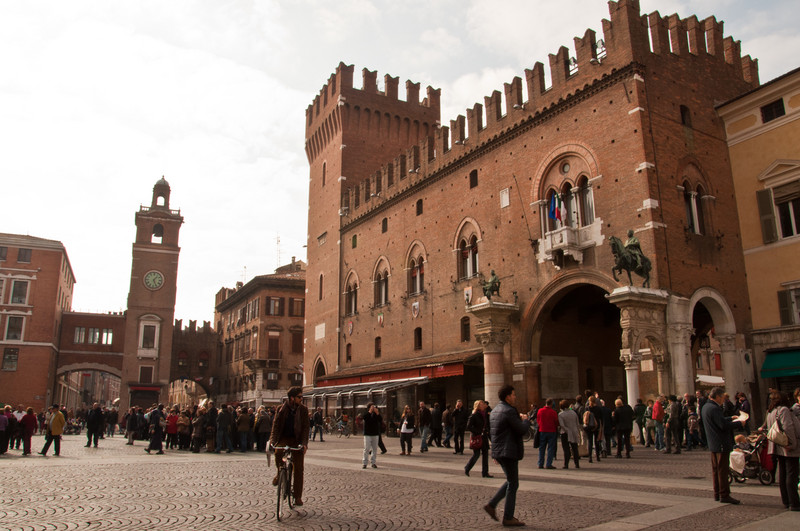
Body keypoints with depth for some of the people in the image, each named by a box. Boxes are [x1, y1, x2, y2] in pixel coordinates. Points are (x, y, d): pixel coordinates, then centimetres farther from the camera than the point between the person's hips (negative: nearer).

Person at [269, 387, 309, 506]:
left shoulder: (303, 410, -1)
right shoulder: (281, 409, -1)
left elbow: (305, 427, -5)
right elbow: (275, 425, -4)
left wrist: (304, 443, -18)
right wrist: (272, 440, -18)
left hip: (296, 440, 1)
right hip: (283, 438, 0)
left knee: (298, 468, -5)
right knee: (278, 452, -32)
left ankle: (298, 497, 6)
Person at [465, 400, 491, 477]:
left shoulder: (485, 415, 12)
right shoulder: (473, 416, -11)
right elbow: (468, 426, -16)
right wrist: (478, 432, -17)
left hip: (484, 438, 7)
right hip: (477, 438, -7)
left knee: (485, 454, 4)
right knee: (476, 454, -2)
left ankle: (485, 472, 11)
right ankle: (467, 469, 17)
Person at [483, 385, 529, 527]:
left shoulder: (494, 411, 13)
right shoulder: (509, 411, -18)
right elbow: (522, 430, -16)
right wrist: (525, 420, 0)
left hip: (498, 451, 10)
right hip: (508, 451, -9)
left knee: (511, 482, 20)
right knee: (513, 484, 1)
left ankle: (491, 505, 15)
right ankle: (508, 518, 7)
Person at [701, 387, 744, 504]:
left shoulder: (706, 407, 12)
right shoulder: (714, 408, -20)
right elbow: (724, 425, -24)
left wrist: (731, 418, 23)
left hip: (713, 444, 10)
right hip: (721, 444, -10)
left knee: (716, 469, 14)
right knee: (723, 470, -4)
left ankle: (717, 494, 21)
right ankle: (724, 495, 1)